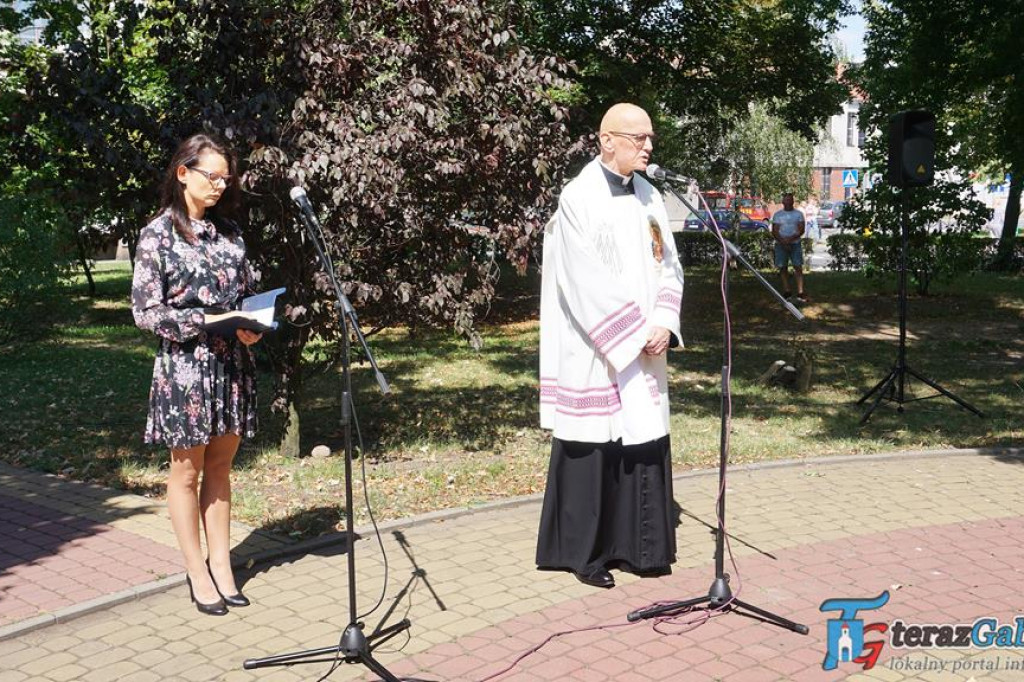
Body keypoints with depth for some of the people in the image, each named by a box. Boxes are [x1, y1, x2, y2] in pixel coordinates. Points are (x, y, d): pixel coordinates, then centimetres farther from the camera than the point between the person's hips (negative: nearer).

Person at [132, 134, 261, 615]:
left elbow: (247, 291, 16)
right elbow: (145, 312, -10)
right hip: (185, 364, -5)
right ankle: (197, 574, 17)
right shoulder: (158, 234, -7)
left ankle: (221, 565, 22)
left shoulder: (228, 229, 9)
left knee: (220, 466, 12)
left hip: (232, 362, 5)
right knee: (187, 471, 6)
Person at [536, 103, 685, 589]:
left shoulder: (649, 197, 10)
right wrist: (634, 333, -15)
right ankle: (584, 552, 15)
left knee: (644, 443, 9)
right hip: (594, 350, -6)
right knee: (593, 447, 1)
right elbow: (586, 281, -16)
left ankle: (636, 547, 22)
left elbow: (669, 266, 10)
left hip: (645, 348, 6)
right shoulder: (579, 198, -10)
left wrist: (663, 325, -5)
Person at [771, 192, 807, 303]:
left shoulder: (798, 214, 7)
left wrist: (791, 239, -17)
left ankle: (800, 293, -11)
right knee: (783, 268, 2)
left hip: (795, 244, 0)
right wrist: (783, 242, -14)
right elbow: (774, 231, -1)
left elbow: (801, 230, -1)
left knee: (798, 267, -8)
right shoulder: (777, 214, 6)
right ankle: (787, 291, 9)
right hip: (780, 244, 0)